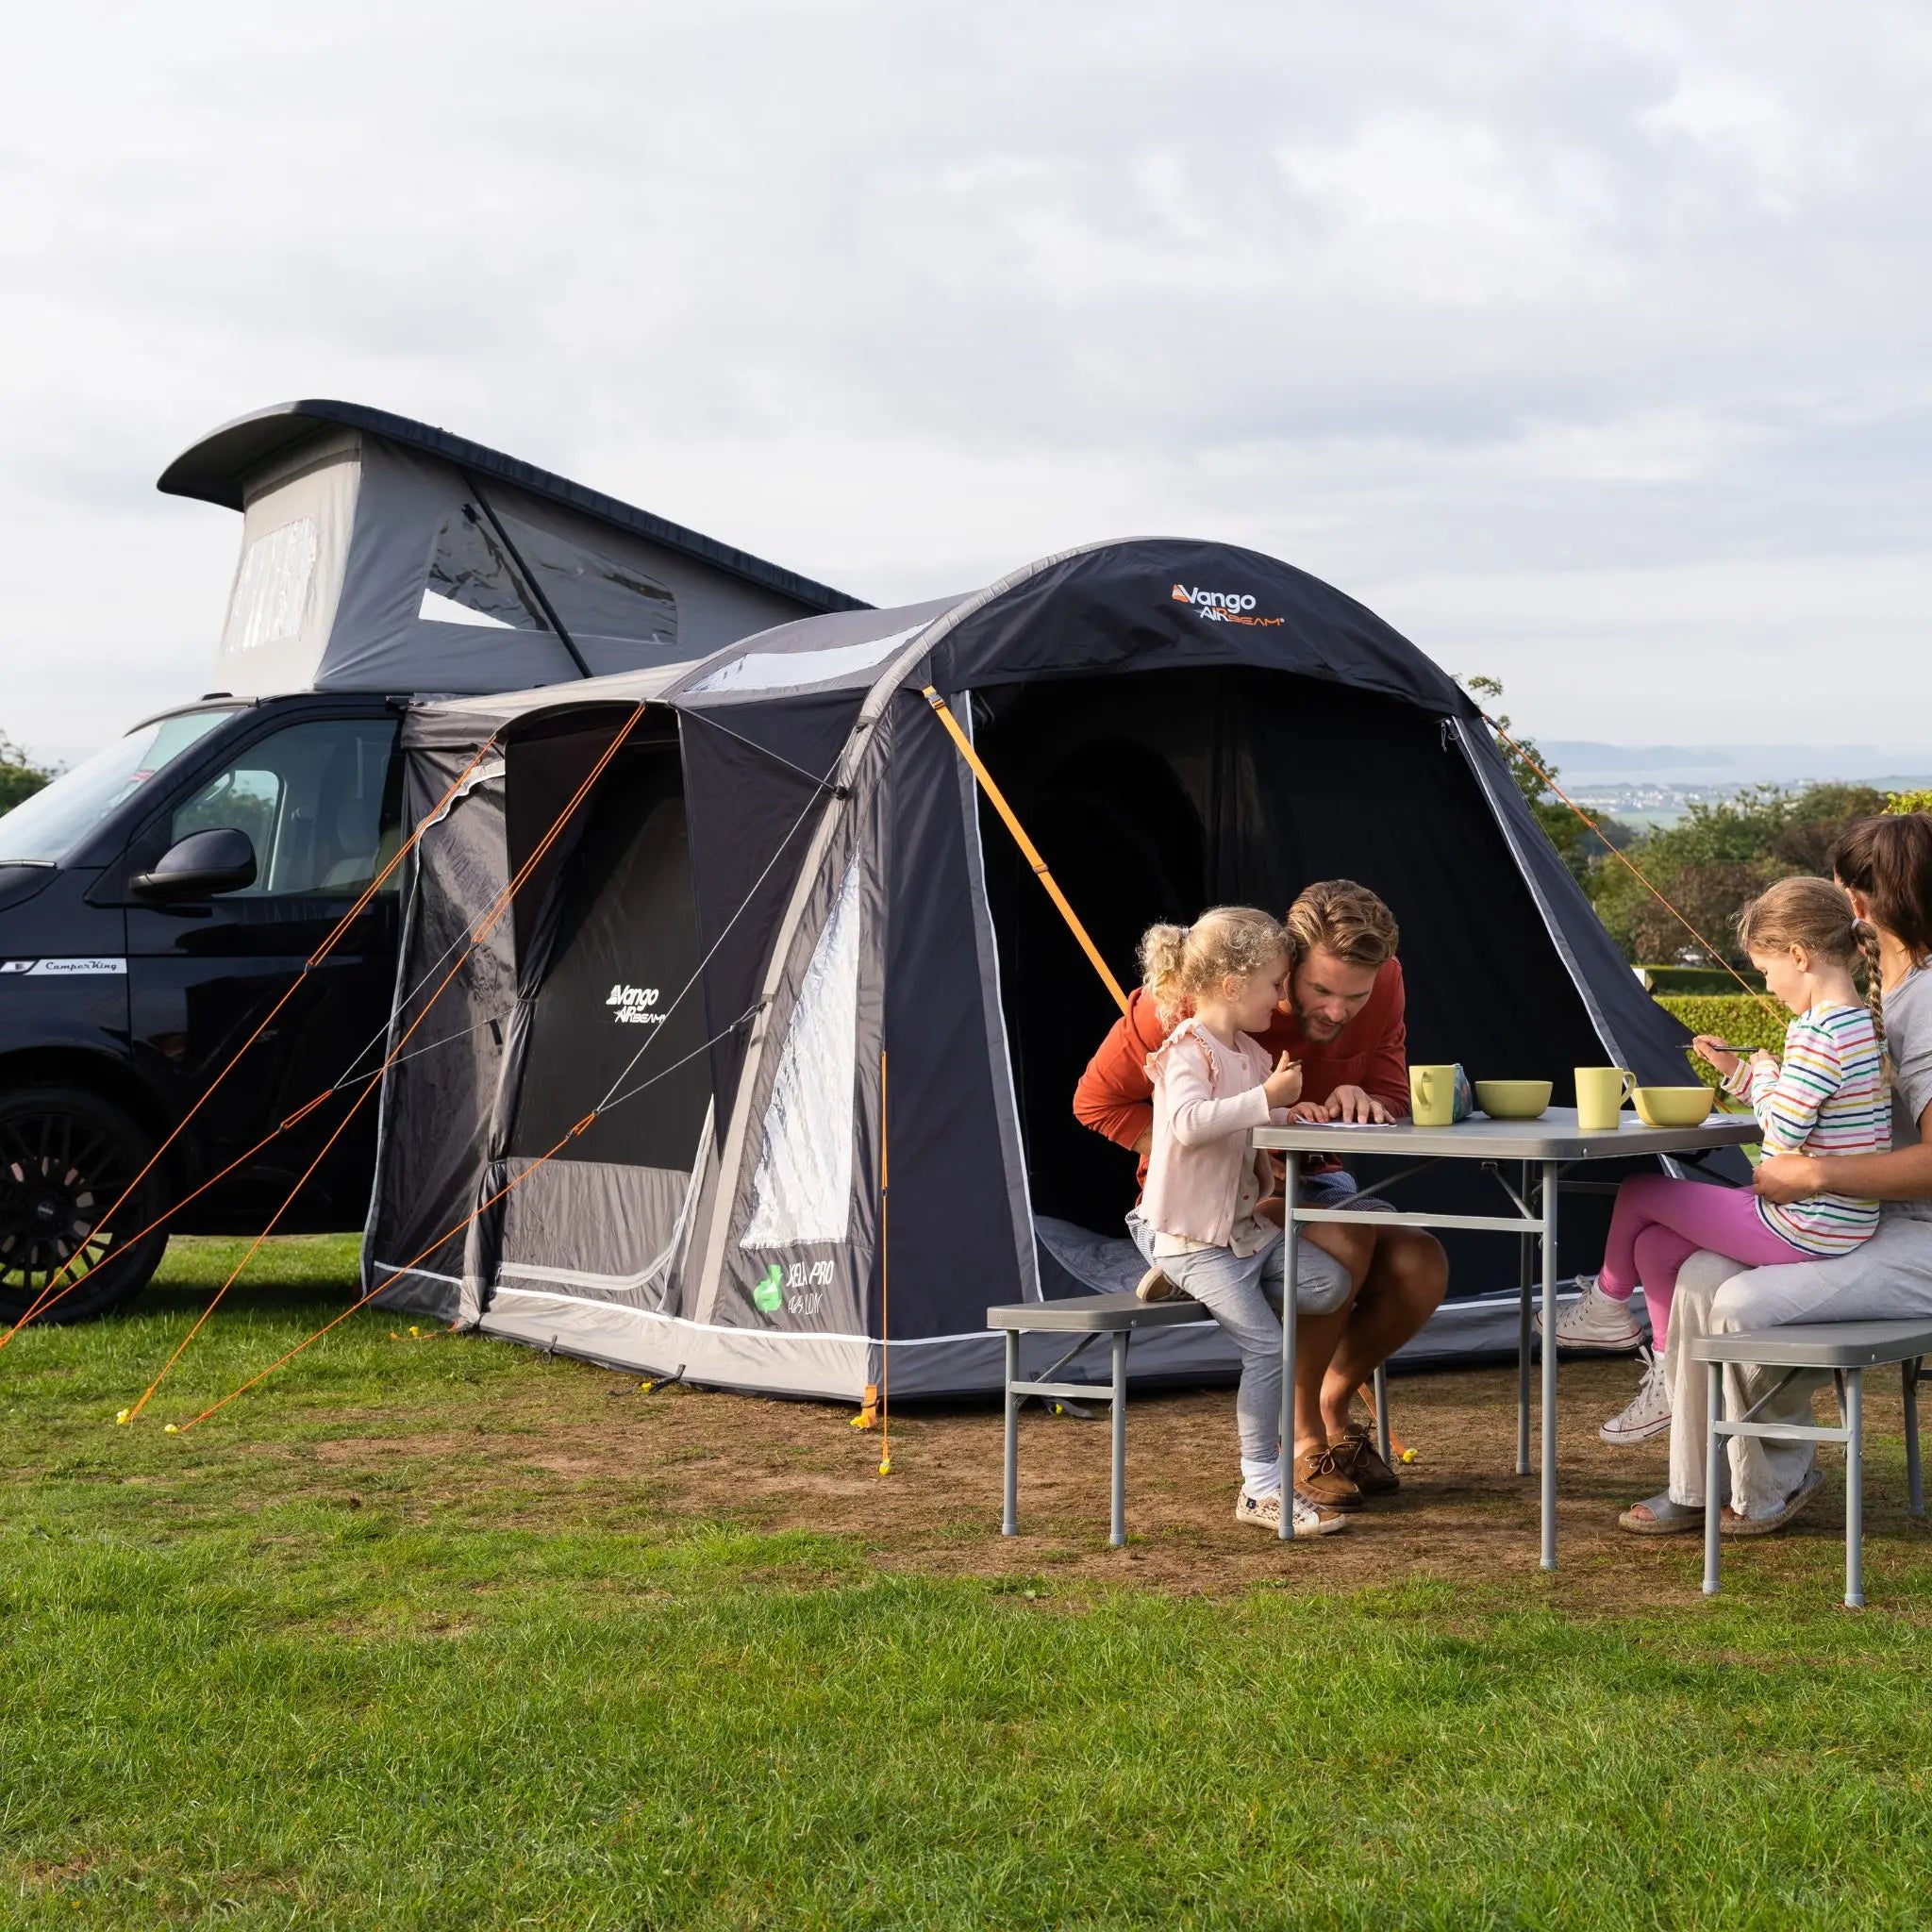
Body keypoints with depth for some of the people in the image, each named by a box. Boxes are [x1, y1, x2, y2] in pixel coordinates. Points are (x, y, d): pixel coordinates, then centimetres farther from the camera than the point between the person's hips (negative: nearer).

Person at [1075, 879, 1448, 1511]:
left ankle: (1332, 1406, 5)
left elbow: (1394, 1097, 1)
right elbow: (1098, 1100, -16)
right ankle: (1301, 1438, -11)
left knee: (1421, 1264, -22)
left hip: (1307, 1180, 5)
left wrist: (1357, 1099, -26)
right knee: (1343, 1245, -33)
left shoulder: (1384, 985, -12)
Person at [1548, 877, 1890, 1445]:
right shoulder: (1867, 1025, 9)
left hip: (1801, 1229, -10)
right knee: (1653, 1245, 16)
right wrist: (1740, 1072, 17)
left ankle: (1607, 1303, 31)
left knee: (1637, 1194, 6)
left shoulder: (1814, 1035, -23)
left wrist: (1766, 1074, -6)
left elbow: (1782, 1132, -23)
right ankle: (1671, 1380, 22)